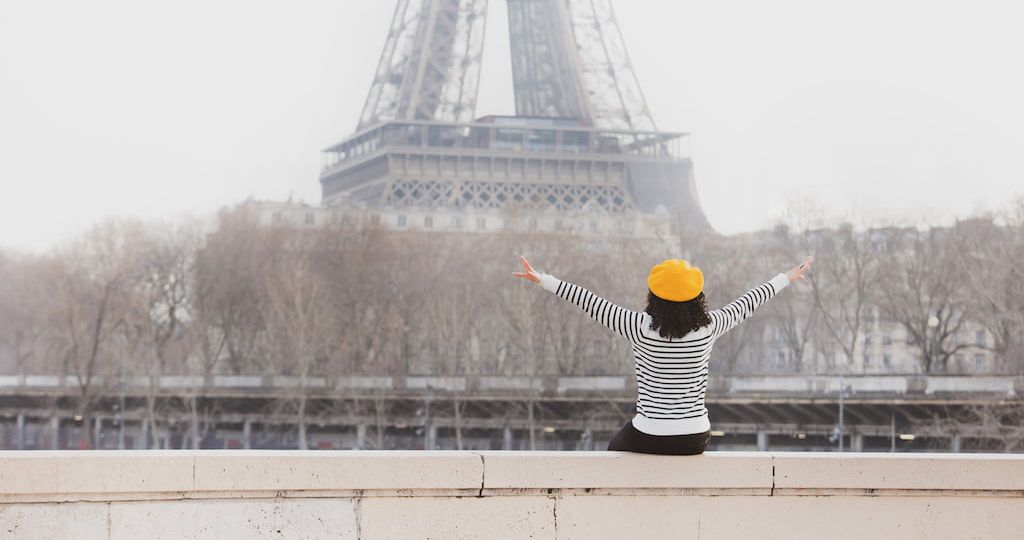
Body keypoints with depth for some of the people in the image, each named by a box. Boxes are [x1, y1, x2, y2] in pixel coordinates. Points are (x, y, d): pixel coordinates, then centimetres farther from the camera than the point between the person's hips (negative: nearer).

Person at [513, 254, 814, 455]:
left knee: (615, 448, 31)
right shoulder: (709, 327, -7)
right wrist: (786, 279, 24)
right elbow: (746, 305, 8)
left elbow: (592, 304, -10)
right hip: (695, 440, 2)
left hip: (648, 440, -2)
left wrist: (543, 280, -4)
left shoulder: (642, 328, -15)